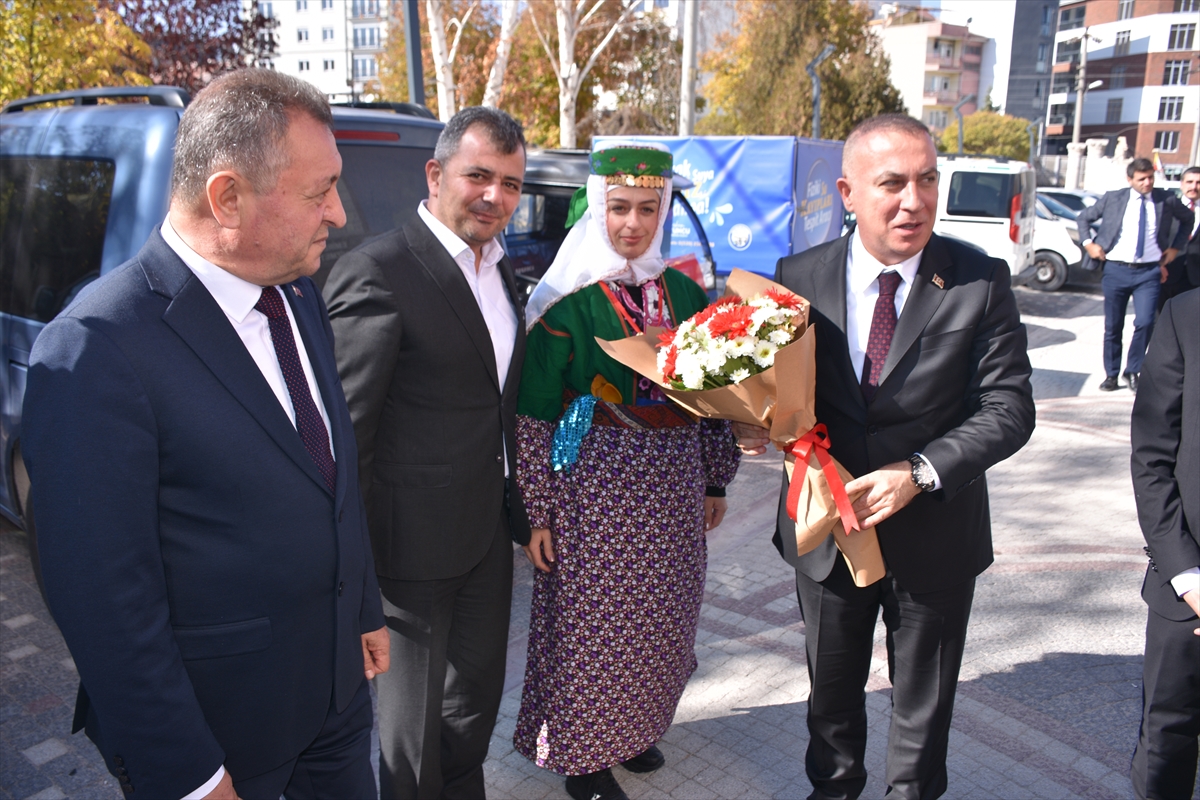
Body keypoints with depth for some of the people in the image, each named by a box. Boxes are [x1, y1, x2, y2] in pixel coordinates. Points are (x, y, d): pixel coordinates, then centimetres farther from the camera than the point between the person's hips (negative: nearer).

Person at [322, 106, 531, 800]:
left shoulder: (501, 269, 7)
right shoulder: (376, 272, -19)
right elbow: (344, 432, -19)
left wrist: (517, 507, 14)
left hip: (489, 532, 8)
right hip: (416, 542, -8)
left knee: (478, 693, 24)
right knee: (416, 710, 13)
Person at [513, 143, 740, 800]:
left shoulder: (684, 292, 6)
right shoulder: (568, 299, -9)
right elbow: (533, 415, -10)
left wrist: (715, 479, 13)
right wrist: (536, 512, -11)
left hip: (674, 486, 5)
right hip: (594, 484, -5)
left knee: (660, 617, 16)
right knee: (590, 621, 5)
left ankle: (632, 729, 40)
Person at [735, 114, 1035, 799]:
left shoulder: (980, 282, -11)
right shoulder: (800, 277, -7)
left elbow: (1010, 408, -12)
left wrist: (919, 473, -25)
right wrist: (755, 421, -21)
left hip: (935, 536, -1)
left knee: (924, 706, 20)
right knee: (832, 691, 24)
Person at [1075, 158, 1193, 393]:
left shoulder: (1166, 200, 2)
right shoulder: (1113, 199, 2)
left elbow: (1187, 219, 21)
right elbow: (1084, 218, 14)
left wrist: (1175, 247, 12)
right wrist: (1088, 243, 1)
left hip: (1149, 272, 0)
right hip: (1116, 270, 0)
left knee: (1145, 322, -14)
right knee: (1113, 327, 7)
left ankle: (1133, 371, 6)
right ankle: (1111, 375, 20)